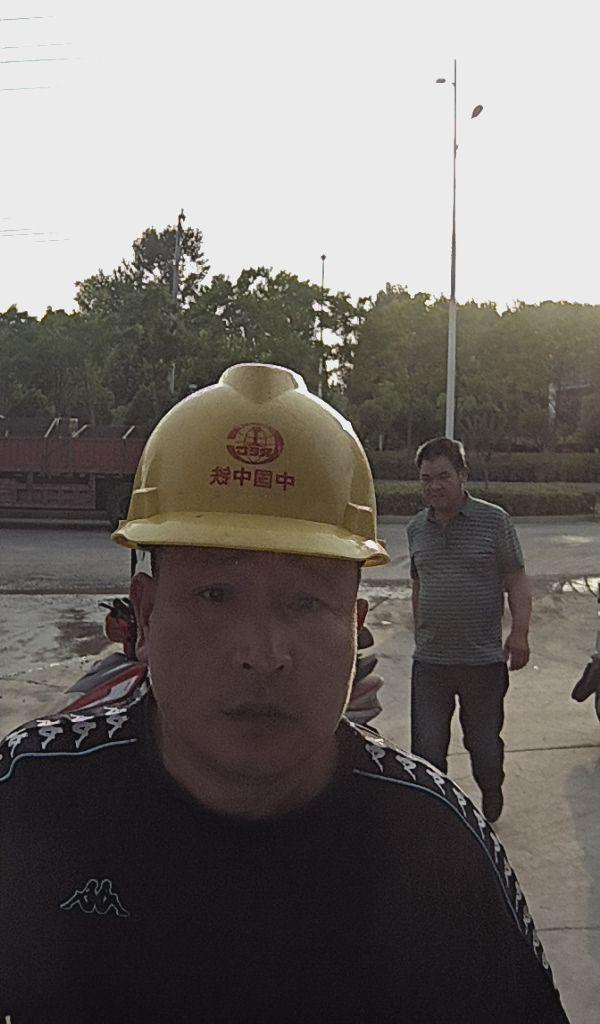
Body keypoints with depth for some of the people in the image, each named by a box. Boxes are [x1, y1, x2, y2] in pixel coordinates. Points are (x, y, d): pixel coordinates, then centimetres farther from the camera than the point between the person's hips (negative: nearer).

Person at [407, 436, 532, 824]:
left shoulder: (494, 520, -5)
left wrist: (520, 633, -15)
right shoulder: (416, 528, 7)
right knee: (427, 748, 3)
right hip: (430, 661, 3)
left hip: (484, 660, -2)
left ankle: (492, 798, 41)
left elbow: (517, 581, -4)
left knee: (484, 742, 14)